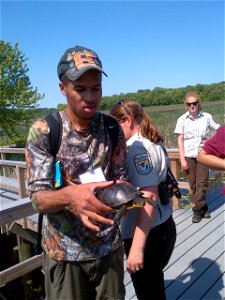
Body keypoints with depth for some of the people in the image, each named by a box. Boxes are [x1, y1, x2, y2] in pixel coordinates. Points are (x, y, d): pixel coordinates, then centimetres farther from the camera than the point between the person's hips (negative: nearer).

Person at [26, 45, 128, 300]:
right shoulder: (42, 131, -15)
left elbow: (120, 178, -1)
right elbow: (39, 199, -17)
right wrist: (69, 195, -38)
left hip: (109, 246, 3)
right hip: (64, 251, -2)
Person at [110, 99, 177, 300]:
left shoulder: (137, 148, -19)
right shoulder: (153, 143, 8)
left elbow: (149, 198, -25)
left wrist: (137, 246, -24)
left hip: (148, 234, -9)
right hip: (162, 228, 9)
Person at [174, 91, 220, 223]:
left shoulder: (207, 117, -3)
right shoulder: (182, 119, -3)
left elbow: (218, 128, 12)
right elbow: (180, 140, -2)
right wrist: (182, 159, -6)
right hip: (189, 156, 0)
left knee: (202, 183, -2)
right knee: (193, 185, 6)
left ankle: (197, 211, 9)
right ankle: (203, 209, 22)